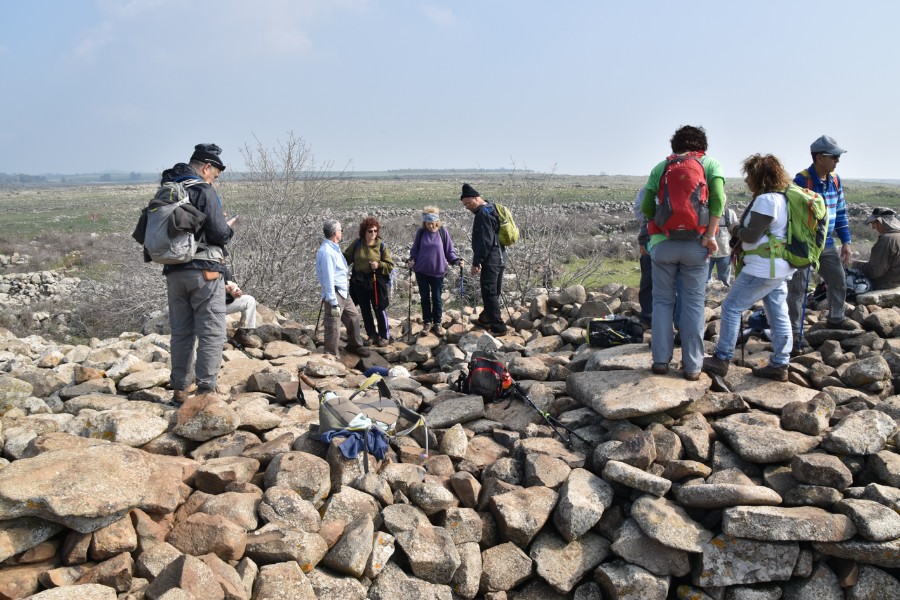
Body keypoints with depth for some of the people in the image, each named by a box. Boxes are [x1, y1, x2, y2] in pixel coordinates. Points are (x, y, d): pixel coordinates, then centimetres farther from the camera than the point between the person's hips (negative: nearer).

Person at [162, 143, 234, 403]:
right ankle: (206, 388, -3)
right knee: (212, 332, -1)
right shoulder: (204, 190, -10)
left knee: (181, 331, 14)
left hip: (174, 271, 7)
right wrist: (228, 227, 7)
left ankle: (180, 387, 19)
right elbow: (218, 233, -17)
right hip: (204, 271, -7)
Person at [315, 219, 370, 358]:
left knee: (354, 316, 22)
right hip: (334, 294, -10)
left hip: (344, 292, 10)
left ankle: (354, 345, 40)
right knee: (333, 327, 0)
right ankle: (331, 355, 12)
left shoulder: (334, 248, 9)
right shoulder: (326, 251, -21)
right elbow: (328, 279, -23)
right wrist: (333, 302, -23)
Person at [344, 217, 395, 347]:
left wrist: (379, 265, -21)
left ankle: (385, 336, 15)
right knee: (365, 310, 12)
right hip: (359, 282, 3)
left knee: (379, 310, 3)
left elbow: (390, 265, -4)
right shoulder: (357, 243, -1)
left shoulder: (381, 245, -6)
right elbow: (347, 257, 8)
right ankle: (372, 334, 26)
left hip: (376, 282, -3)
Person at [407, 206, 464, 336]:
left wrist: (456, 260, -16)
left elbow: (449, 251, 0)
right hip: (421, 271, 2)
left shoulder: (443, 232, -6)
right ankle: (427, 322, 24)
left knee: (437, 298, 7)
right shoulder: (420, 232, -2)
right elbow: (415, 250, 7)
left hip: (437, 271, -1)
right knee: (425, 298, 11)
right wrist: (411, 260, -11)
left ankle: (437, 323, 22)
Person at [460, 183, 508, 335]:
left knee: (489, 294, -7)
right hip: (500, 257, 10)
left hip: (490, 260, -10)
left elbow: (484, 241, -21)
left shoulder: (483, 214, -15)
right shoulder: (492, 209, 16)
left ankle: (498, 327, -6)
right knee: (494, 292, 18)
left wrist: (476, 262, -19)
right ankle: (486, 319, 32)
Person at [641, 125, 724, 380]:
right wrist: (711, 236, -8)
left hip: (663, 242, 1)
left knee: (662, 301, 9)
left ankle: (661, 360, 8)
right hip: (695, 244, 0)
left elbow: (646, 207, 2)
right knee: (693, 303, 5)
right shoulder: (710, 164, 5)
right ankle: (692, 365, 7)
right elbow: (718, 199, -9)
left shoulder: (660, 167, 8)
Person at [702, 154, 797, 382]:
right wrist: (741, 229, 7)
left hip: (763, 269, -10)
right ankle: (779, 366, 15)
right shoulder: (782, 197, 14)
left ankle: (721, 360, 3)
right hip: (779, 268, 10)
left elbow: (751, 235, -18)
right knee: (778, 315, 10)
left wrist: (736, 229, 0)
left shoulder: (766, 200, -17)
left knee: (731, 307, -2)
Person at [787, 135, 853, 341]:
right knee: (798, 288, -3)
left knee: (839, 281, 17)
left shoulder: (835, 179, 5)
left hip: (827, 244, 8)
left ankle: (835, 318, 37)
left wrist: (846, 241, 10)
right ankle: (795, 331, 5)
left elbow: (840, 212, 13)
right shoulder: (802, 180, -17)